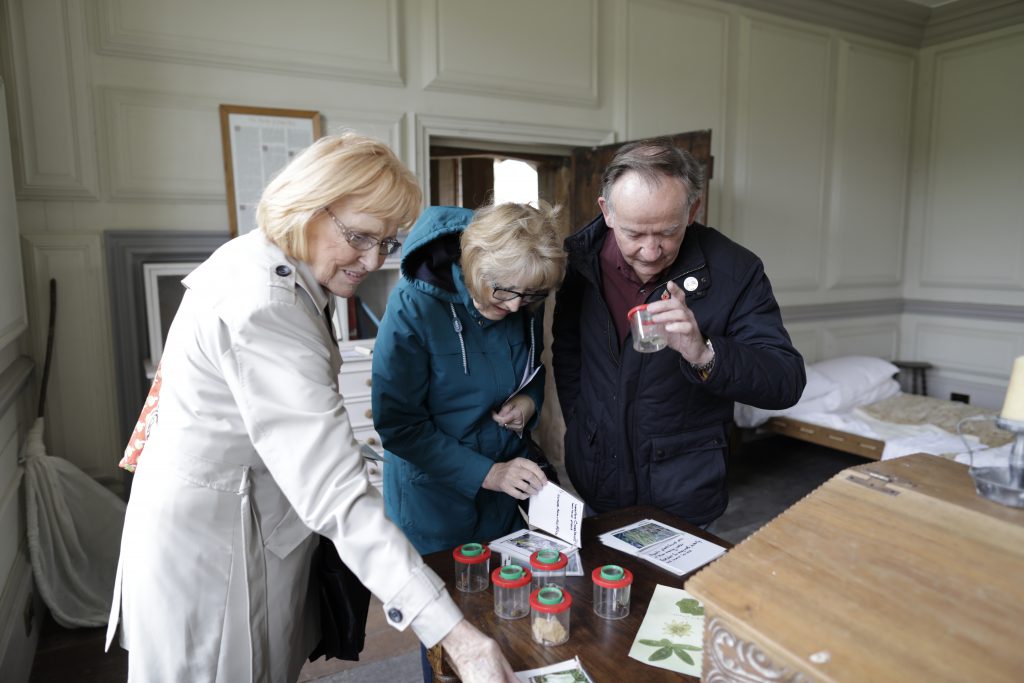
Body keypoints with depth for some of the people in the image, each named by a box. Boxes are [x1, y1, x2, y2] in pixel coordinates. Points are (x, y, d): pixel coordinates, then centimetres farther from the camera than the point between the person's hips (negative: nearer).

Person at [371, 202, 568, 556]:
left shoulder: (526, 306, -8)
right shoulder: (414, 305, -22)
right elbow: (397, 424, -19)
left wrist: (530, 400, -11)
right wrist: (486, 473, -22)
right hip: (432, 499, -4)